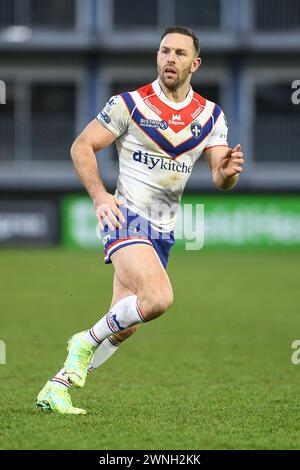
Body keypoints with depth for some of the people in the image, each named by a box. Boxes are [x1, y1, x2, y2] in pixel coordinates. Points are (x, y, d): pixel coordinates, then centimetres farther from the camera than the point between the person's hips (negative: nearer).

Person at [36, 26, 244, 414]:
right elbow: (81, 146, -1)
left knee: (123, 327, 4)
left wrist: (228, 171, -23)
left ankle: (57, 388, 16)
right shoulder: (129, 104, -6)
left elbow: (220, 179, 2)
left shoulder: (211, 116, 6)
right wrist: (99, 196, -15)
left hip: (164, 231, 6)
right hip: (126, 218, -6)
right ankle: (88, 340, -5)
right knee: (158, 298, -28)